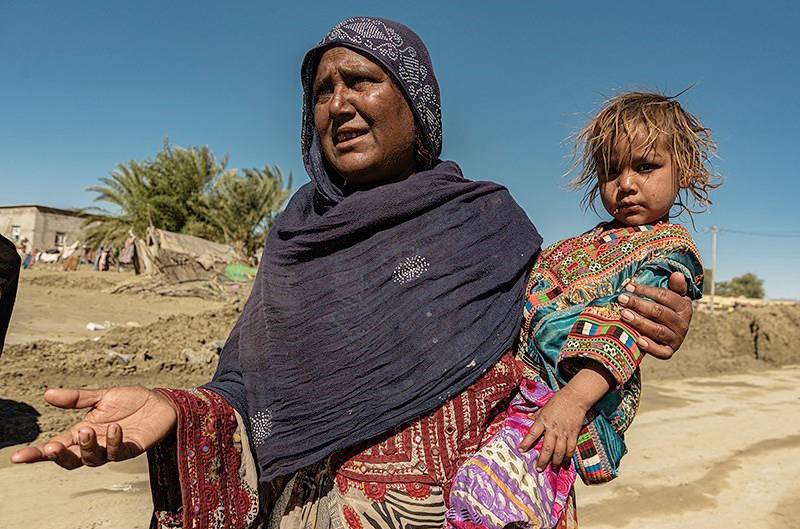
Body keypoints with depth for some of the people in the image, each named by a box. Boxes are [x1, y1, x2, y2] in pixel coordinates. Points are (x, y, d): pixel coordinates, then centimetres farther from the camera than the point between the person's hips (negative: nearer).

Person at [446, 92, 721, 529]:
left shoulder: (668, 249, 1)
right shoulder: (594, 240, 25)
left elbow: (628, 326, -14)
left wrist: (575, 397, -25)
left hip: (574, 387, -9)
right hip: (509, 377, 9)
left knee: (487, 491, -26)